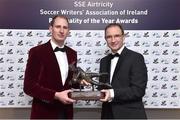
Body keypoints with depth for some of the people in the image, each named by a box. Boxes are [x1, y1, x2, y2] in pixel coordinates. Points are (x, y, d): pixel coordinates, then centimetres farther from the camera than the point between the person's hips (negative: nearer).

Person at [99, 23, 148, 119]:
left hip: (130, 115, -5)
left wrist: (113, 94, -27)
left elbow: (138, 90, -18)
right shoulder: (104, 61, 9)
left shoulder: (136, 58, -11)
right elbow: (103, 87, 12)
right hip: (108, 114, 6)